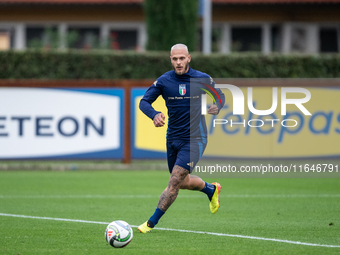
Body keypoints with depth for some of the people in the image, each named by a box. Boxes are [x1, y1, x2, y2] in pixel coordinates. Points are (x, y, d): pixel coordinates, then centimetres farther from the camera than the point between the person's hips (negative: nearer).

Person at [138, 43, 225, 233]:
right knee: (183, 182, 17)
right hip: (173, 139, 4)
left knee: (175, 180, -14)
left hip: (195, 139, -4)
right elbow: (144, 102, -2)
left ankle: (152, 223, -7)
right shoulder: (164, 81, -5)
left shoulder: (202, 79, -7)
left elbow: (220, 95, 10)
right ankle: (211, 189, 48)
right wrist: (154, 115, -23)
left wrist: (217, 106, -14)